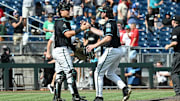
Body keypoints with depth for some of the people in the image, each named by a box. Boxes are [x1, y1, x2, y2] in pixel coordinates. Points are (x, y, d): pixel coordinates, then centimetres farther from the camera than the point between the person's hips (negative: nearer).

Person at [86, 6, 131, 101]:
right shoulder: (113, 22, 17)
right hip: (119, 50, 10)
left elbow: (108, 38, -26)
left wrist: (94, 45, -27)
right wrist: (89, 27, 32)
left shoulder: (109, 23, -13)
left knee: (98, 73, -1)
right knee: (109, 73, 20)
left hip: (112, 50, -10)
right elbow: (102, 33, 29)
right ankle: (125, 89, 3)